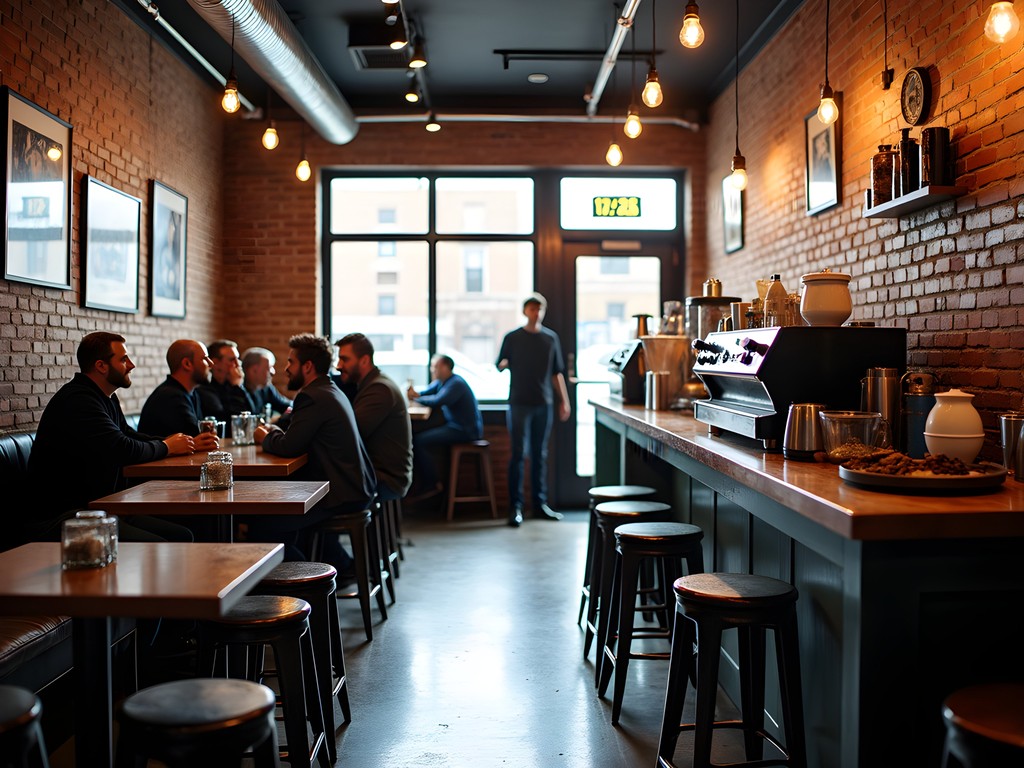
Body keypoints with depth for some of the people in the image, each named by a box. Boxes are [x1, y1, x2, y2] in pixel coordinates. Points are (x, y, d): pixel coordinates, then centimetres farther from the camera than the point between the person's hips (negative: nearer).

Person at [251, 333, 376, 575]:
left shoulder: (314, 397, -17)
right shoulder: (330, 391, 14)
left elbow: (288, 447, -20)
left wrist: (265, 438, 0)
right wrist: (273, 431, 4)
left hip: (342, 495, -11)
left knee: (259, 525, -8)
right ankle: (342, 564, 34)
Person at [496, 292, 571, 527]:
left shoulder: (551, 338, 10)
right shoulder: (512, 338, 2)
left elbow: (557, 372, 13)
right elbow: (500, 366, 5)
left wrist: (564, 400, 9)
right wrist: (503, 365, -19)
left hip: (544, 403, 3)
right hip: (519, 402, -3)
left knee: (540, 455, 8)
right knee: (518, 454, -5)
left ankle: (540, 503, 16)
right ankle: (515, 507, -2)